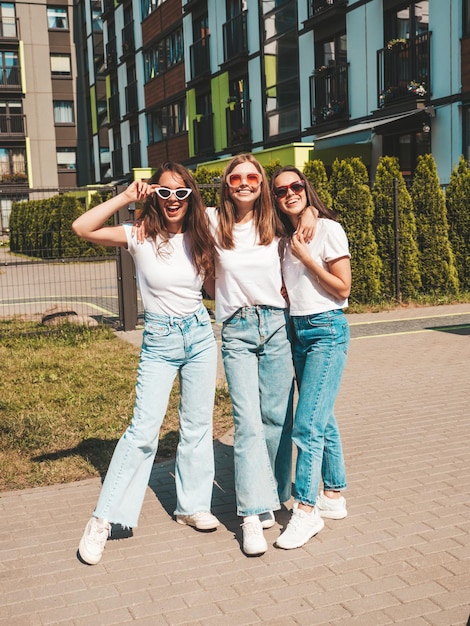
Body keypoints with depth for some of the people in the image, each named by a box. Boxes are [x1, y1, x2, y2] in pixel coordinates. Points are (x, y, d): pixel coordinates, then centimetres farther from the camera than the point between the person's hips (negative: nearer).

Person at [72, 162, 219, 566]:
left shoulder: (199, 238, 2)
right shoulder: (141, 237, -8)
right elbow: (82, 228, -21)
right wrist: (126, 198, -20)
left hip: (200, 335, 4)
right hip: (159, 340, -4)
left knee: (198, 426, 10)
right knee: (144, 429, -11)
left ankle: (192, 506, 26)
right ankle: (103, 520, 0)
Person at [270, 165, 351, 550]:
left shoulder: (328, 229, -8)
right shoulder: (286, 238, 13)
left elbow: (342, 288, -11)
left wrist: (306, 257, -13)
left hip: (327, 330, -7)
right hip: (297, 330, 8)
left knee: (307, 424, -12)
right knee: (323, 419, 13)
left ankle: (306, 511, -4)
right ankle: (334, 497, 24)